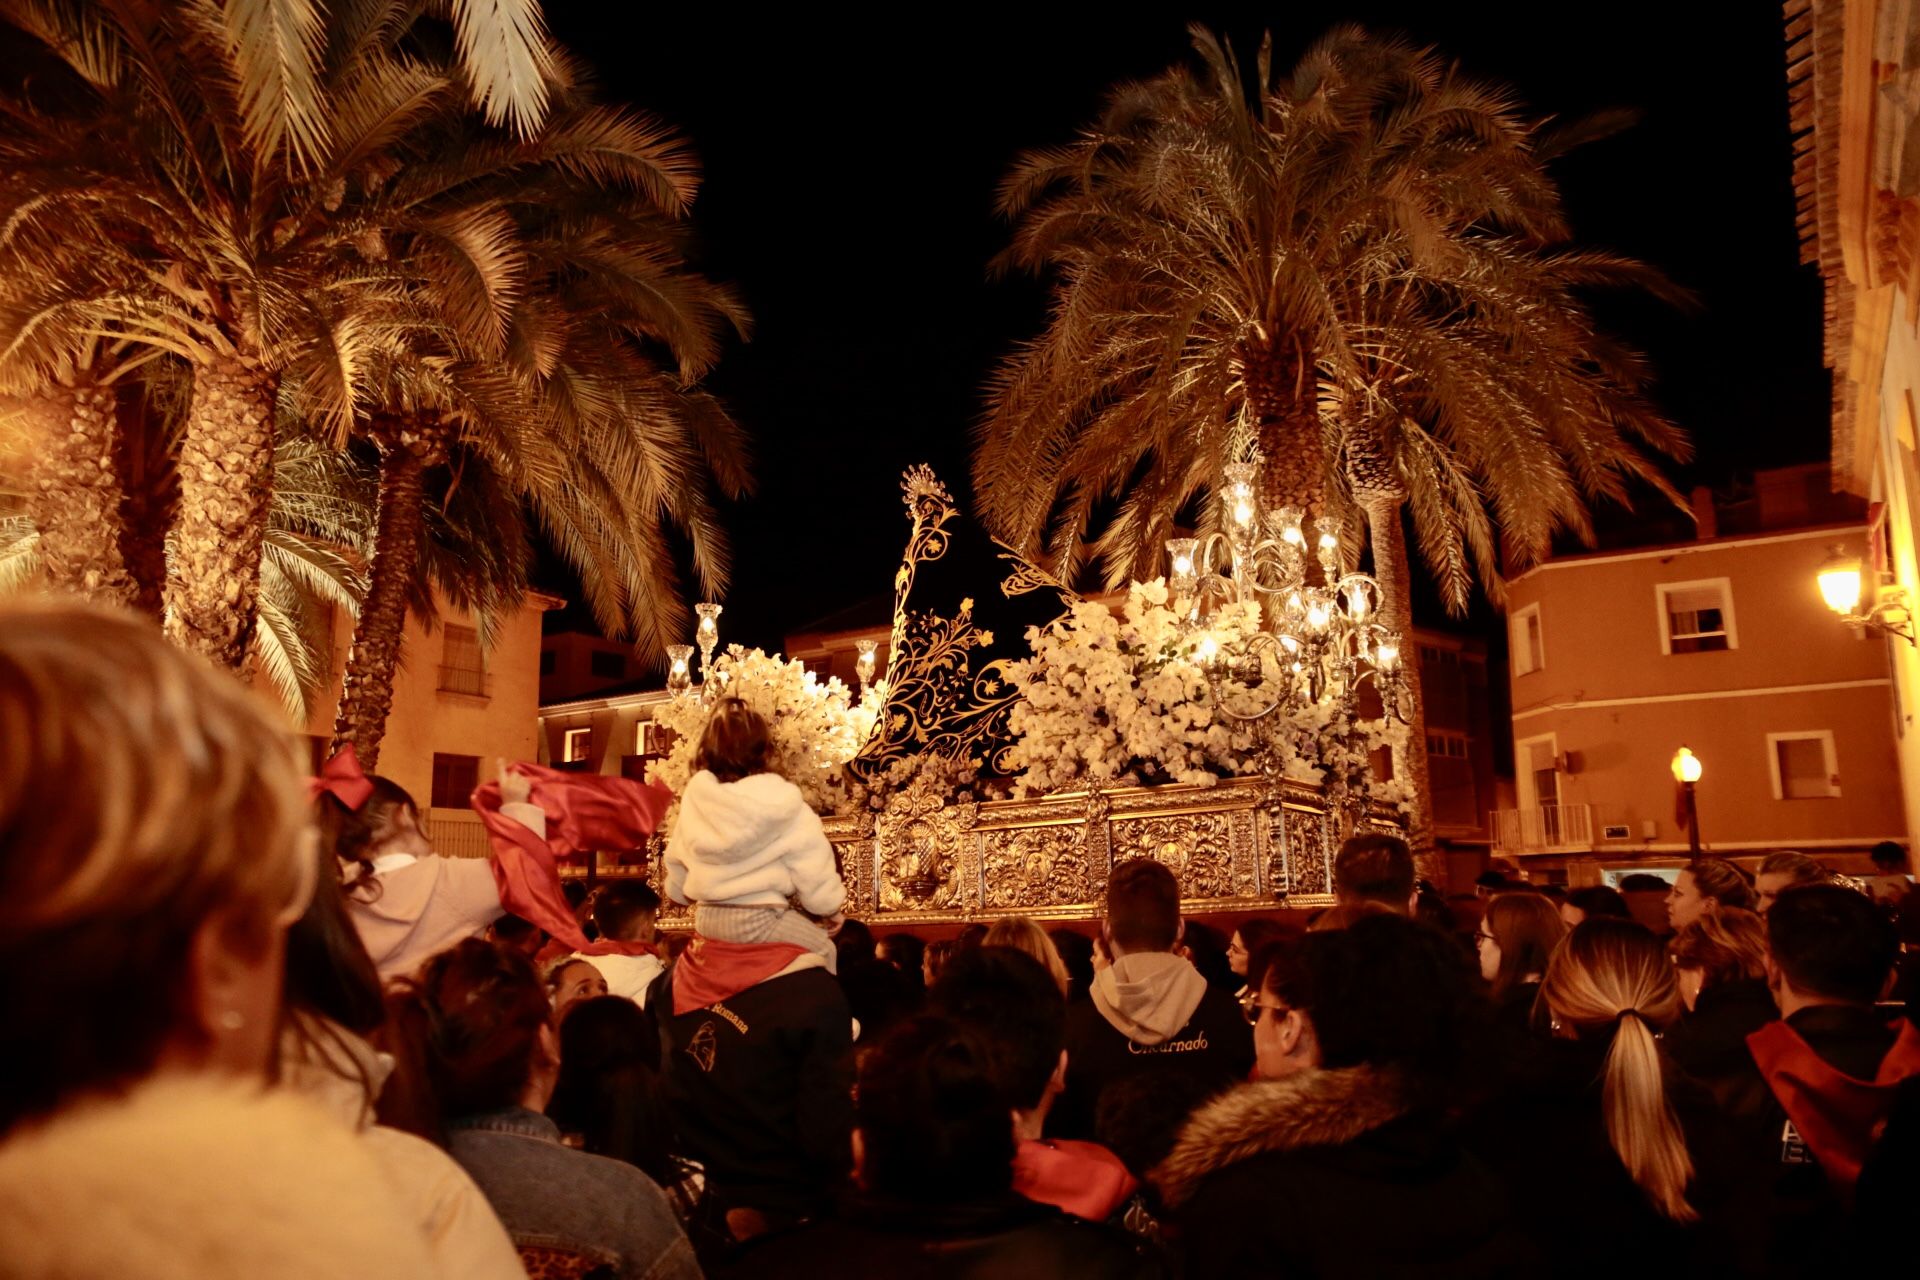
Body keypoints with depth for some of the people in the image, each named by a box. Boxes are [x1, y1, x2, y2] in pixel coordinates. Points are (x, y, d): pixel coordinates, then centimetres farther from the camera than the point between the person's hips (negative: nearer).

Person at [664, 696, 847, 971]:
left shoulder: (694, 801, 0)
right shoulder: (782, 803, -13)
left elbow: (675, 886, 13)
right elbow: (815, 878, -10)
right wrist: (833, 910, 9)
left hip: (706, 920, 6)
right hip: (761, 920, -5)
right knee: (823, 950, 18)